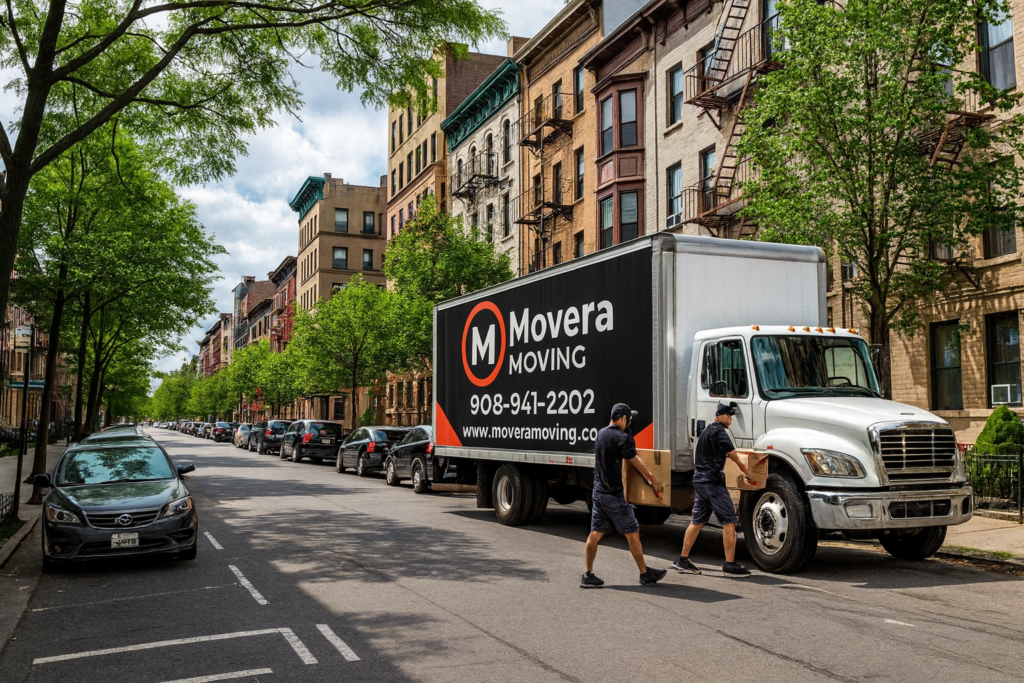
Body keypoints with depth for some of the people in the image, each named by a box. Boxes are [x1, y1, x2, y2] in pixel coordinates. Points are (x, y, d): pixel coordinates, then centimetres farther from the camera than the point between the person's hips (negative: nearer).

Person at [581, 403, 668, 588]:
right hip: (614, 495, -8)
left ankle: (588, 575, 11)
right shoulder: (622, 438, -16)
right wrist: (654, 481, 7)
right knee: (632, 533, 4)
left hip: (598, 491, 8)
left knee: (595, 533, 9)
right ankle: (645, 574, 13)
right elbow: (637, 464, -8)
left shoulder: (600, 434, 10)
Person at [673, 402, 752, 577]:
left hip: (700, 481, 10)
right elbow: (733, 455, -12)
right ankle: (730, 564, -7)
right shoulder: (719, 432, -10)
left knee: (697, 521, 13)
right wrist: (745, 471, 1)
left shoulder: (706, 431, 21)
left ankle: (682, 560, 15)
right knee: (729, 521, -7)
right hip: (713, 482, -10)